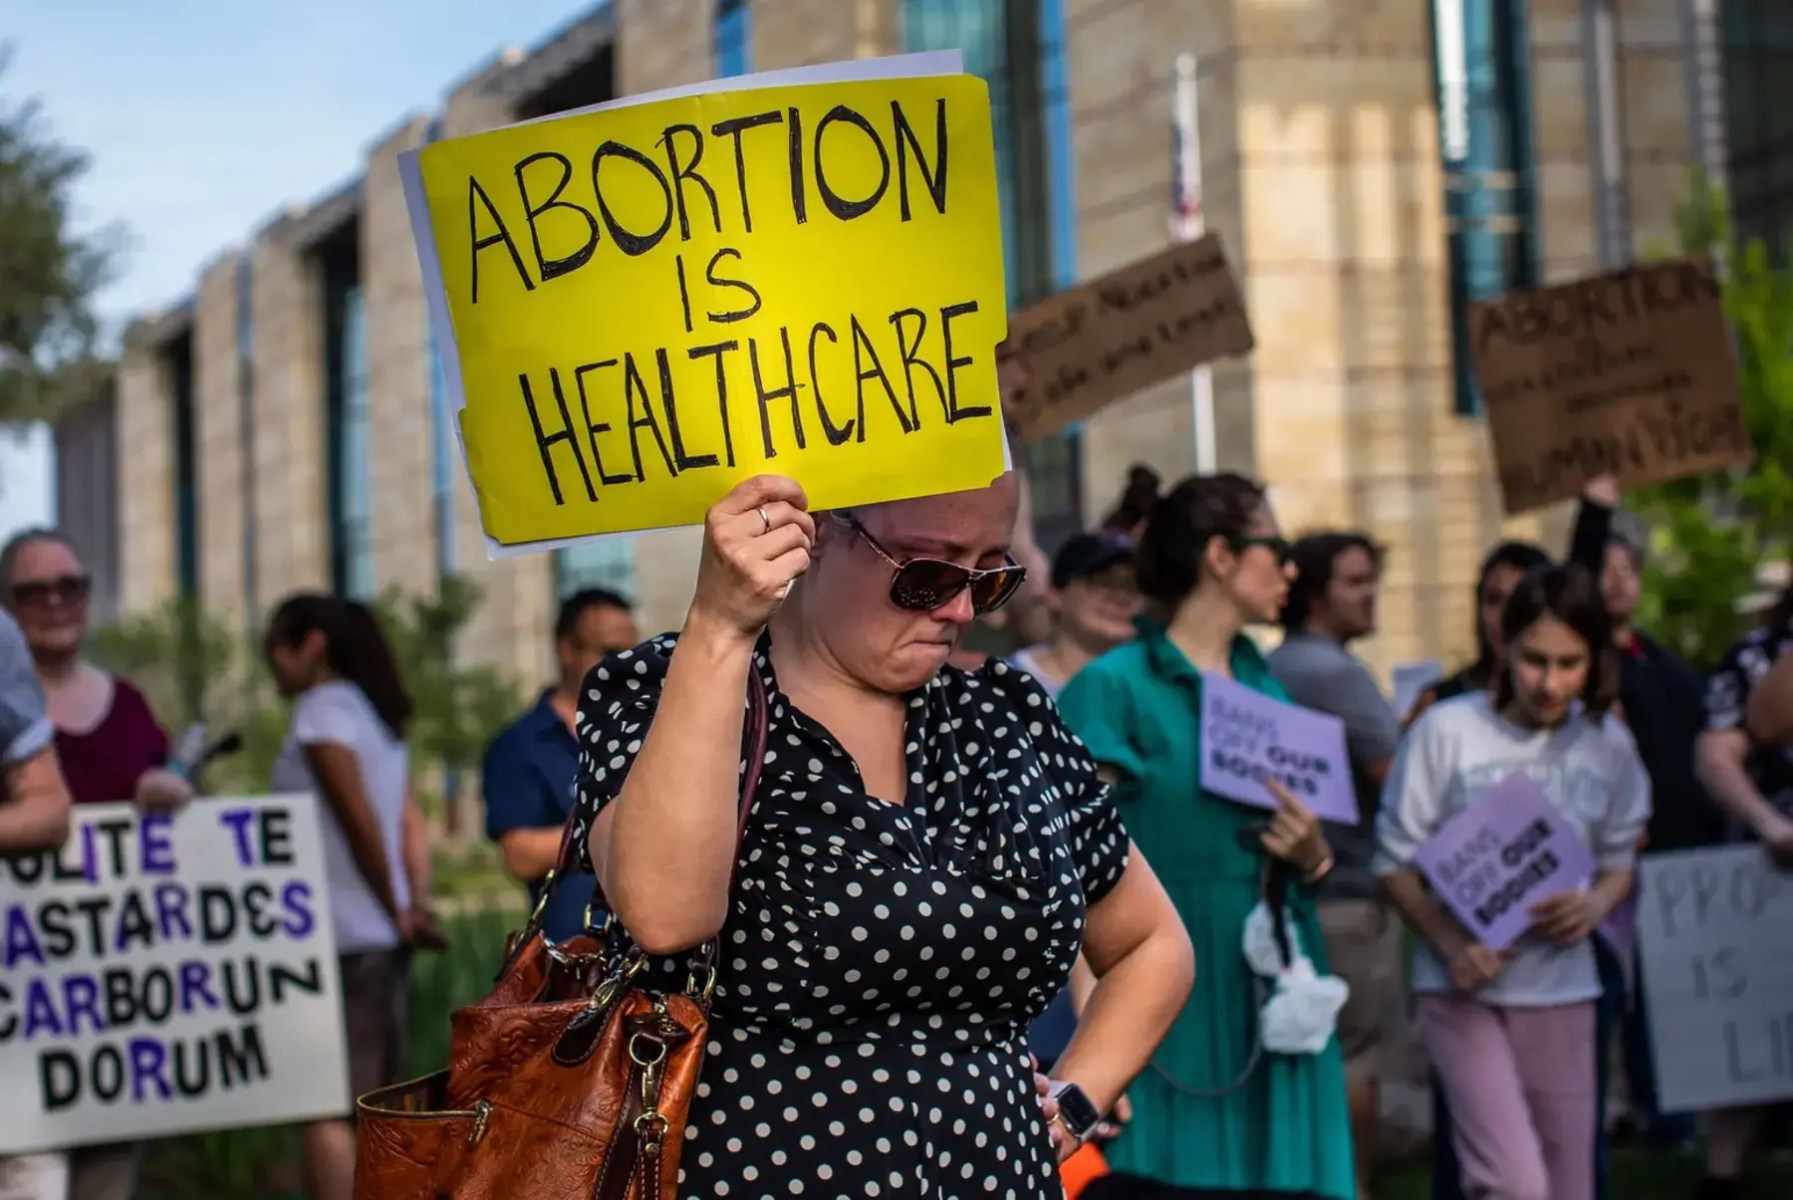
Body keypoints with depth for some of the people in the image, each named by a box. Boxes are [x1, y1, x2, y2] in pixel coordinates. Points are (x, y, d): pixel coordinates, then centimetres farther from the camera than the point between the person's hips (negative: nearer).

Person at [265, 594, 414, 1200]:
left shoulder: (321, 710, -9)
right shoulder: (376, 714, 18)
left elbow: (359, 819, -15)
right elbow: (404, 829, 13)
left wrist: (395, 913, -7)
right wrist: (405, 912, 7)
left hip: (337, 938, -9)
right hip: (379, 941, 9)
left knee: (322, 1112, -10)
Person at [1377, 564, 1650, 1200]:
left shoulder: (1608, 744, 3)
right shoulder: (1447, 730, -10)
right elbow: (1396, 861, -5)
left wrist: (1594, 905, -8)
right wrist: (1453, 947, -18)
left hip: (1562, 991, 4)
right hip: (1465, 990, -4)